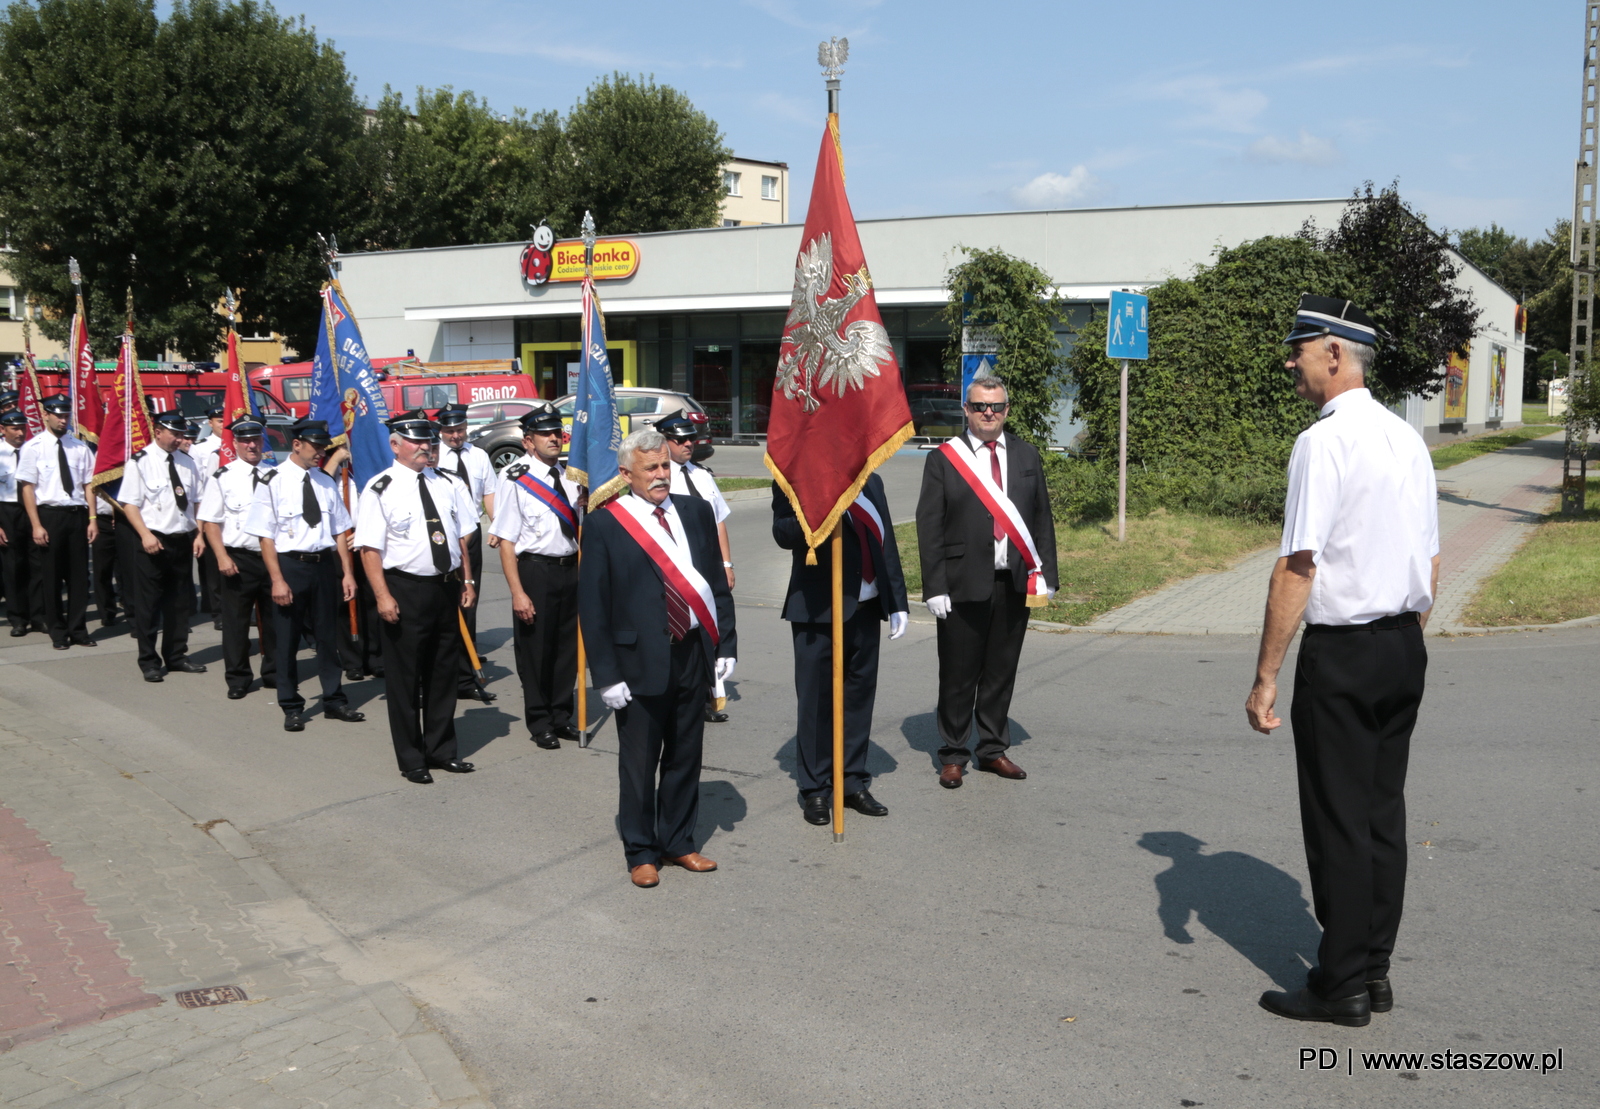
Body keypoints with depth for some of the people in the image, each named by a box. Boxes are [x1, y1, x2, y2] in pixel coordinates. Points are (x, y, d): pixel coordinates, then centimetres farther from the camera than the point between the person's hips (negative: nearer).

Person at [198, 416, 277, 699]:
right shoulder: (223, 478, -3)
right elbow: (209, 522, -4)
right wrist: (222, 558, -13)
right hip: (238, 559, -3)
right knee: (236, 620, 4)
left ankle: (273, 673, 26)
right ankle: (237, 679, 15)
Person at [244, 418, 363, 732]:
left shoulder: (325, 482, 6)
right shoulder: (273, 482, -8)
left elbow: (340, 531, 8)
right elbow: (266, 536, -10)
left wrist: (347, 573, 3)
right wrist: (277, 580, -15)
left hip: (325, 564, 4)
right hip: (290, 565, -4)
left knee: (328, 635, 14)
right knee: (287, 640, 7)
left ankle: (334, 700, 27)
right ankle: (291, 708, 20)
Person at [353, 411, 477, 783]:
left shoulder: (445, 484, 10)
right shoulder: (380, 490, -9)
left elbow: (462, 535, 15)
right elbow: (370, 548, -13)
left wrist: (467, 580, 9)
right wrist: (383, 596, -20)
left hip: (446, 588, 6)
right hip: (405, 590, -6)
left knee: (444, 673, 14)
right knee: (405, 678, 3)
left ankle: (441, 750, 27)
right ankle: (411, 760, 15)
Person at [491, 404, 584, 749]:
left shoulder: (571, 476, 7)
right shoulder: (515, 479, -9)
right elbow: (505, 541, -12)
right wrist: (517, 592, -16)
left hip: (571, 569, 5)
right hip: (535, 569, -5)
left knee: (568, 645, 13)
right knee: (535, 649, 6)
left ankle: (562, 716, 30)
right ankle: (540, 724, 21)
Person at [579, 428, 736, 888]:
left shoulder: (696, 512, 7)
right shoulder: (603, 525, -6)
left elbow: (718, 583, 11)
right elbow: (592, 607, -5)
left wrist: (725, 645, 3)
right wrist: (606, 674, -9)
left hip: (693, 655, 4)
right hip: (641, 661, -4)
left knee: (685, 756, 14)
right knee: (639, 762, 7)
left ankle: (678, 842, 30)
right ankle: (641, 852, 23)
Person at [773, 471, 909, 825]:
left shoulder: (871, 482, 14)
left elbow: (887, 543, 15)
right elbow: (783, 533, -17)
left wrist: (897, 602, 12)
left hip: (866, 606, 5)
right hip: (817, 609, -5)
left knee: (860, 695, 10)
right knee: (816, 699, 1)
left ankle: (854, 783, 22)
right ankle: (815, 789, 13)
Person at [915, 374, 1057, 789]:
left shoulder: (1027, 457, 10)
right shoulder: (943, 459, -1)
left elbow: (1042, 518, 11)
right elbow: (929, 526, -4)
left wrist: (1046, 574, 3)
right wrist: (934, 586, -10)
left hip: (1014, 583, 3)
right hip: (964, 584, -3)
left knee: (1001, 672, 12)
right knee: (958, 675, 4)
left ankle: (993, 750, 25)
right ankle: (952, 755, 16)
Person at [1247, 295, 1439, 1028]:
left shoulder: (1324, 442, -16)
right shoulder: (1408, 439, 10)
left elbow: (1297, 569, -20)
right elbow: (1431, 565, 14)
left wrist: (1265, 678, -16)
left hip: (1341, 651, -8)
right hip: (1405, 647, 8)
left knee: (1339, 818, 2)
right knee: (1384, 809, 14)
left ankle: (1342, 986, 12)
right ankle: (1373, 971, 25)